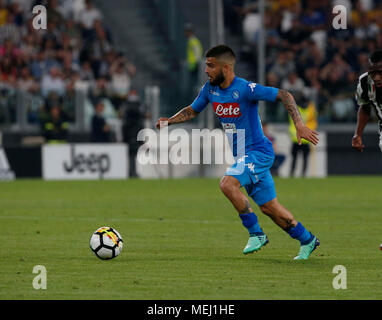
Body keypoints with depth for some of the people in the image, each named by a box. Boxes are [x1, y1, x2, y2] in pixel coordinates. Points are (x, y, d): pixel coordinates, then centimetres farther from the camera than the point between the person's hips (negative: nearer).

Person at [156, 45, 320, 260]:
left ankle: (256, 233, -14)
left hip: (258, 151, -8)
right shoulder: (210, 89, 2)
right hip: (242, 154, 8)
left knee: (228, 184, -27)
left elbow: (284, 96, -17)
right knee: (269, 207, 10)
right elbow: (192, 111, 18)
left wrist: (299, 125, -26)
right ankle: (307, 240, 27)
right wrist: (169, 121, 0)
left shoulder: (245, 89, -20)